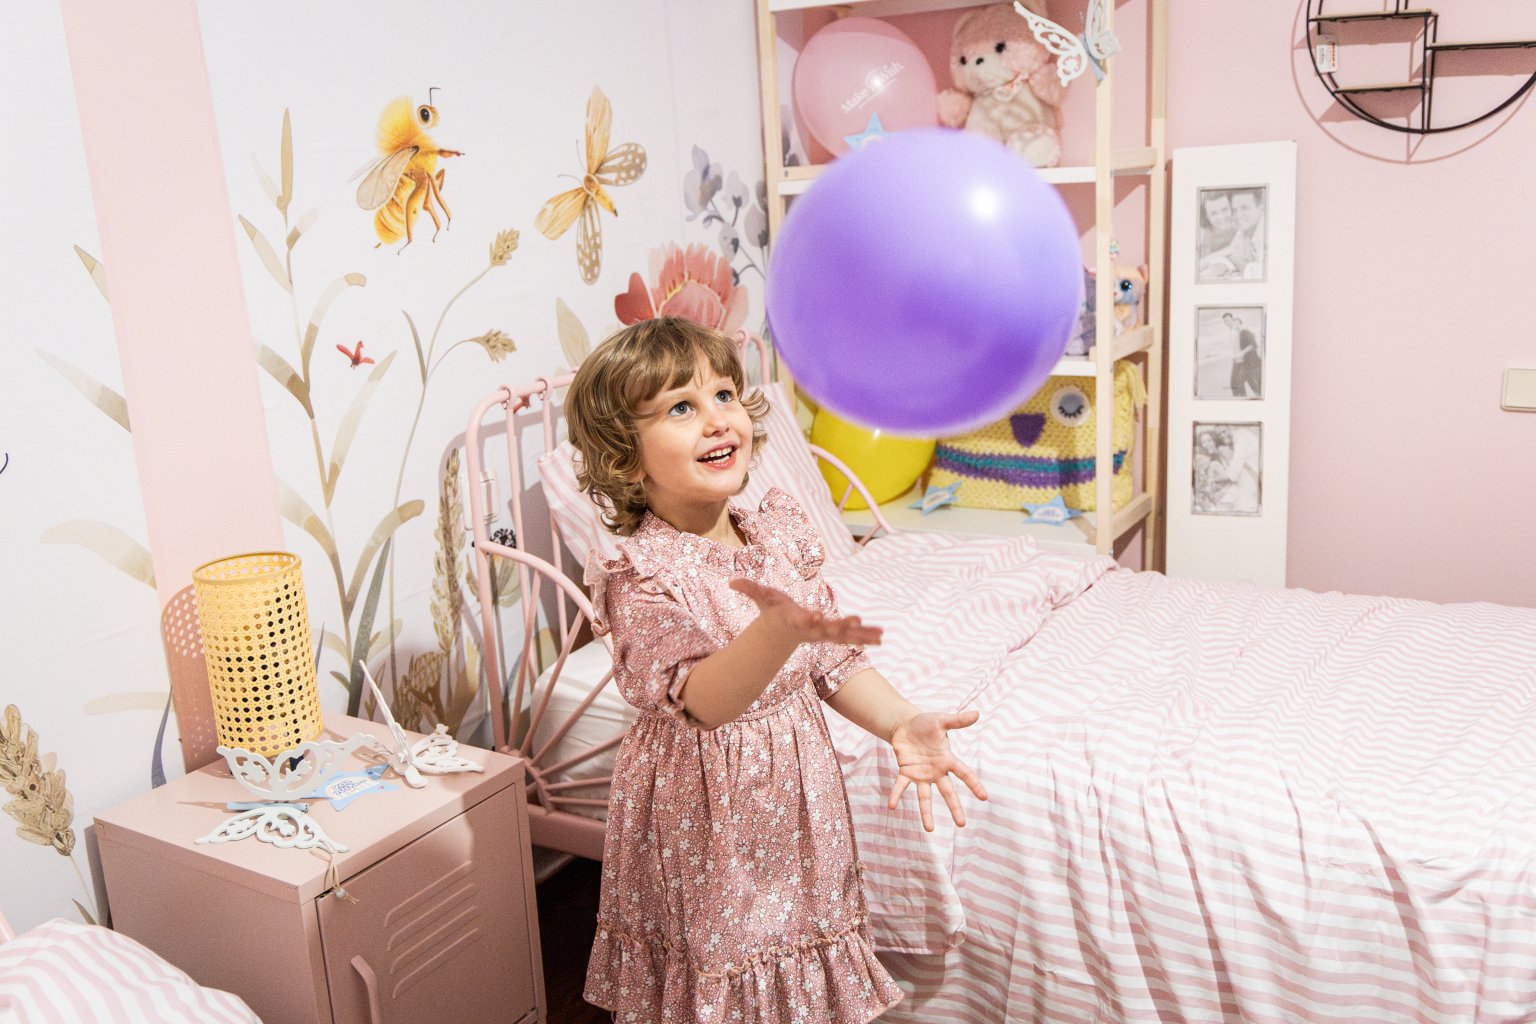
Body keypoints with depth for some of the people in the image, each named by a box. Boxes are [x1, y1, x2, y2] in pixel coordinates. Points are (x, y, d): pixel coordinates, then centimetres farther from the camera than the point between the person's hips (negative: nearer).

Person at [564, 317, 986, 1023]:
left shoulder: (782, 534, -2)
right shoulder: (639, 574, -20)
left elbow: (833, 662, 5)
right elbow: (702, 700, -35)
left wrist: (902, 724, -12)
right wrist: (779, 629, -53)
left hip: (798, 804, 5)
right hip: (702, 825, -5)